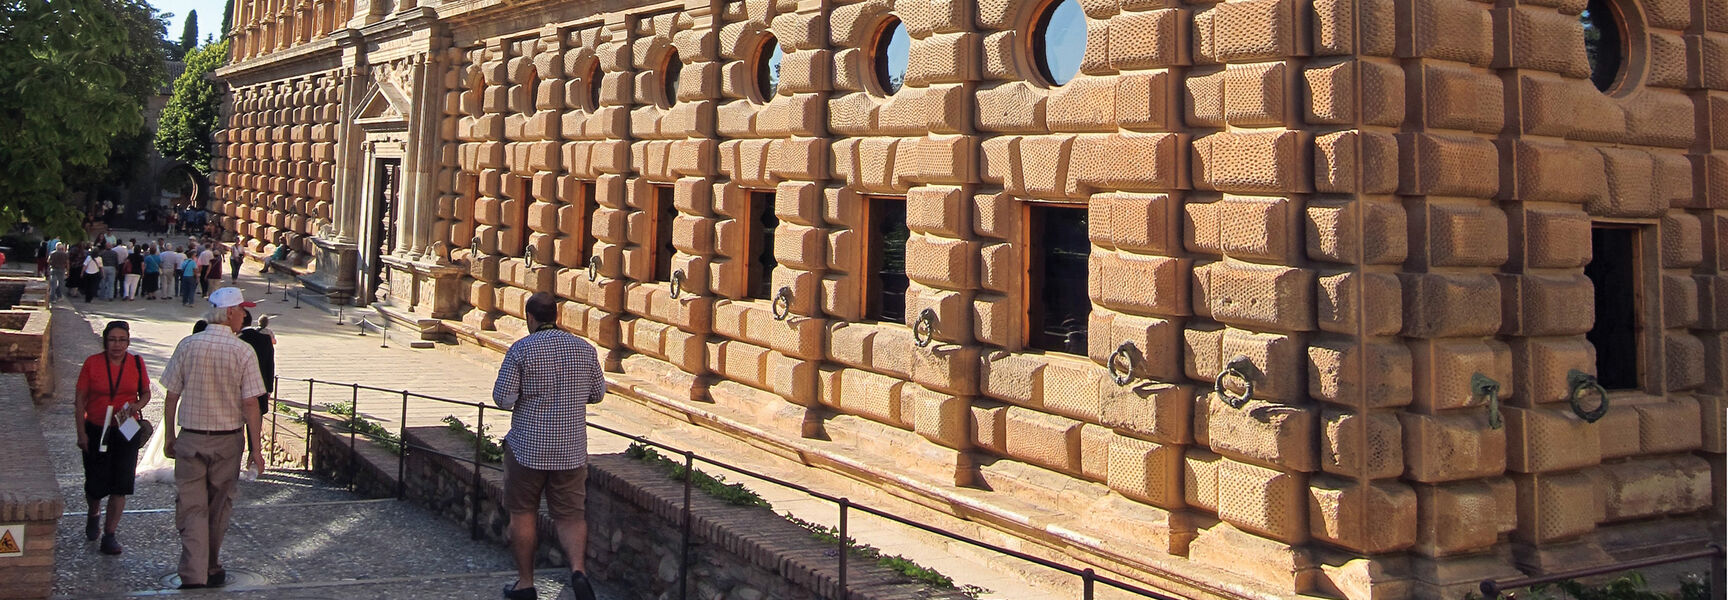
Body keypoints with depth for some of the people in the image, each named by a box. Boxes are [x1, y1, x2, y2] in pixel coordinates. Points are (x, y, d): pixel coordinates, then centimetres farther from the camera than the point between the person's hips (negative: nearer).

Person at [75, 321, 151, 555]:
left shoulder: (136, 363, 1)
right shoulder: (92, 363, -4)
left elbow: (146, 393, 12)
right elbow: (80, 399, -1)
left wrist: (137, 406, -10)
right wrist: (81, 432, -5)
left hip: (127, 432, 1)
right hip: (96, 431, -1)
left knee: (121, 484, -1)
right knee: (96, 483, 4)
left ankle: (110, 535, 8)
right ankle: (93, 514, 38)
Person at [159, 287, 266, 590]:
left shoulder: (187, 346, -5)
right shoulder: (243, 352, -11)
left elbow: (171, 396, 0)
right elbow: (250, 404, -12)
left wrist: (169, 436, 12)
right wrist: (256, 448, -5)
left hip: (190, 439, 1)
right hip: (228, 440, -1)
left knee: (191, 508, 3)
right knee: (218, 507, 15)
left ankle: (193, 575, -6)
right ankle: (212, 569, 28)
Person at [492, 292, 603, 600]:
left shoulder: (521, 349, -10)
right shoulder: (585, 349, 1)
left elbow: (503, 399, -12)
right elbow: (598, 393, 10)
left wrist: (528, 392, 9)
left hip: (527, 448, -2)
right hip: (572, 450, 2)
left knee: (523, 513, 13)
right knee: (570, 514, 8)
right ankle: (577, 568, -15)